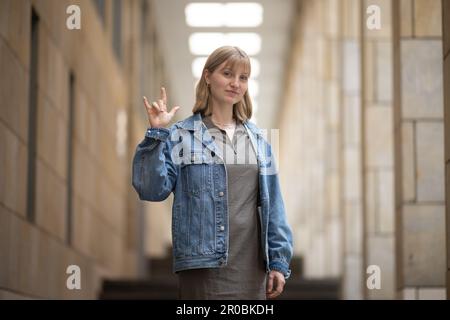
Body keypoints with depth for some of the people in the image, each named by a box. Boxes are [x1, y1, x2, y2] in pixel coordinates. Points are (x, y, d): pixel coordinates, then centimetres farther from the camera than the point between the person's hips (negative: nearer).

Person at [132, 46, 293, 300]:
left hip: (253, 268, 4)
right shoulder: (180, 136, 0)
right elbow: (152, 190, -9)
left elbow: (272, 204, 11)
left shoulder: (258, 139, 13)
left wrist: (279, 261, 7)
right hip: (205, 267, -4)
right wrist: (156, 135, -14)